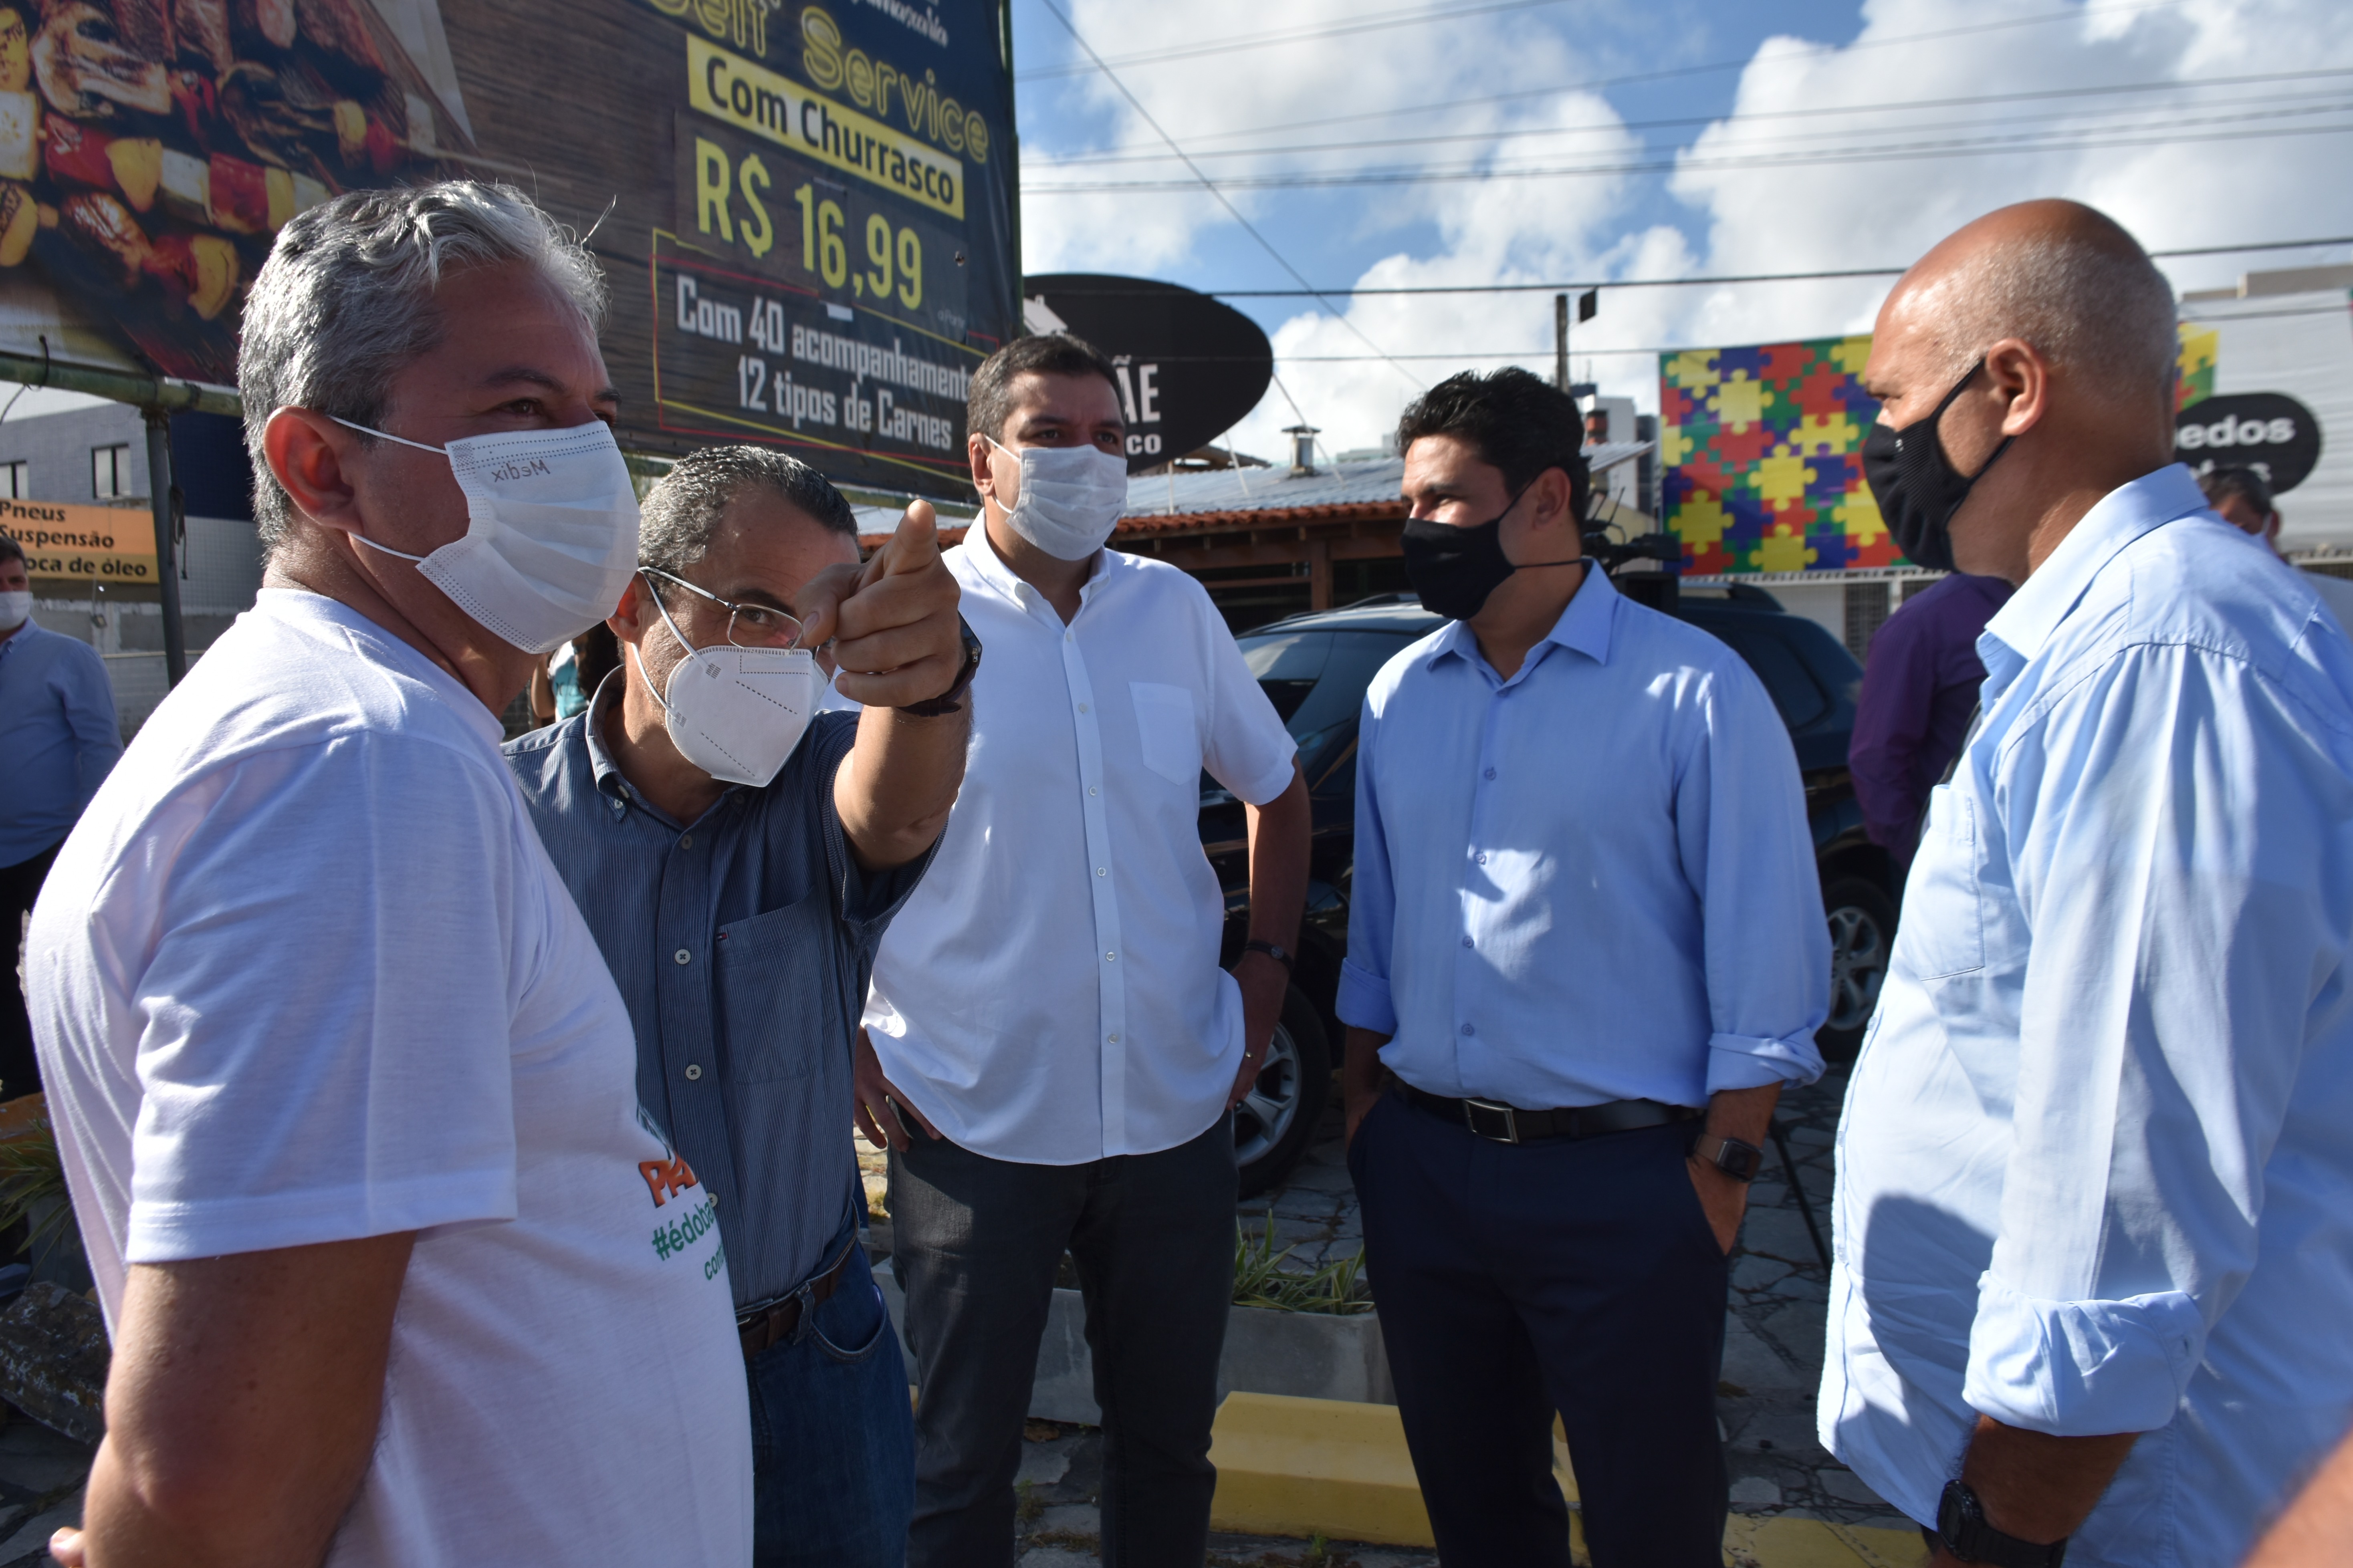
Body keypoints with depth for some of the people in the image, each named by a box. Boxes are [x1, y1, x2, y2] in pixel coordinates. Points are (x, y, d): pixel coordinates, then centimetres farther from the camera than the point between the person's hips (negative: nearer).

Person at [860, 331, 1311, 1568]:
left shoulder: (1174, 608, 5)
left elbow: (1276, 786, 17)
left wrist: (1267, 968, 8)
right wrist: (846, 1043, -8)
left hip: (1176, 1117, 4)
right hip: (974, 1128, -3)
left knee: (1169, 1443, 20)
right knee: (963, 1466, 13)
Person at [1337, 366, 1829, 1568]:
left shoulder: (1694, 691, -10)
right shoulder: (1400, 693, 7)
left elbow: (1764, 963, -9)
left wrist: (1720, 1169, -11)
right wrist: (1361, 1099, 12)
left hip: (1620, 1184, -5)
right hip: (1419, 1171, 5)